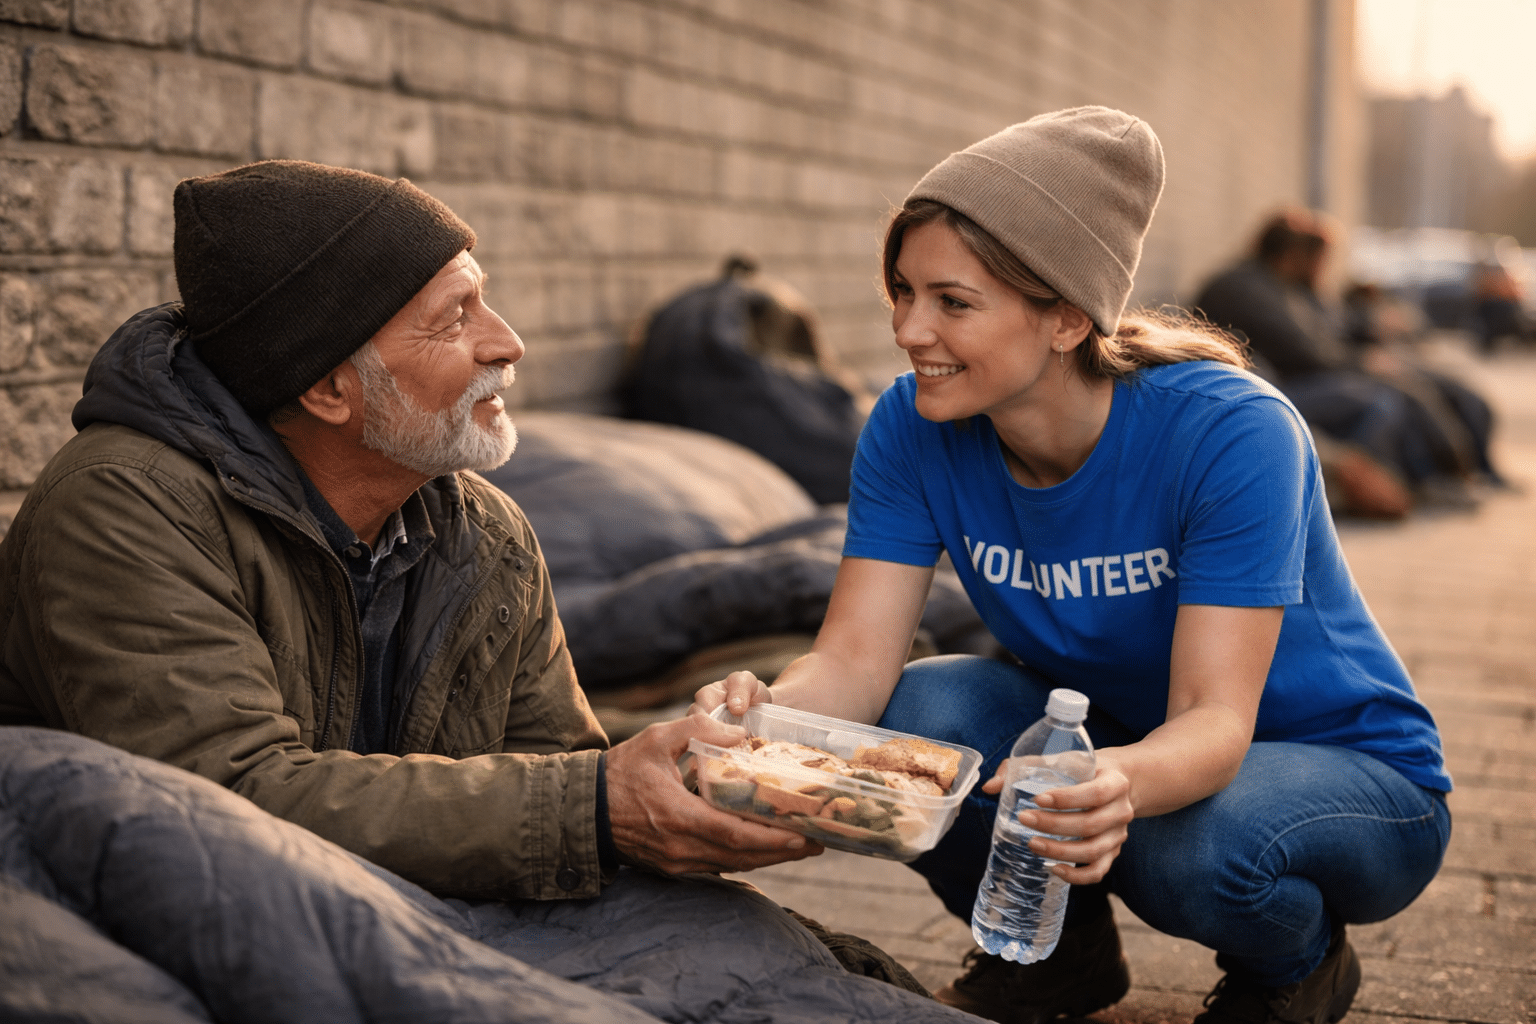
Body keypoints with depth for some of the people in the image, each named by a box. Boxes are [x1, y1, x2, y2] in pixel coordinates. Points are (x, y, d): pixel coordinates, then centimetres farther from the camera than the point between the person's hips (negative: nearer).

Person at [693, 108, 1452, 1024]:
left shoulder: (1230, 433, -29)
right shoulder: (915, 427, -15)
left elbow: (1214, 719, -33)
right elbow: (856, 658, -20)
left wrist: (1122, 781, -56)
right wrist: (765, 714, -43)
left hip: (1352, 771, -3)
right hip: (1115, 738, 4)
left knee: (1189, 845, -36)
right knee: (919, 715, -24)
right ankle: (1061, 947, 5)